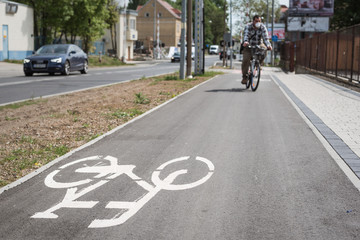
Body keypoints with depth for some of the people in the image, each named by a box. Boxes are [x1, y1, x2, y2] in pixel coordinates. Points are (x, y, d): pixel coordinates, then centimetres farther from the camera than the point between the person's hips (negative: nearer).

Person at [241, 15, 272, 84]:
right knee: (246, 60, -19)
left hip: (259, 45, 2)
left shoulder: (262, 27, -11)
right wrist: (245, 42, -54)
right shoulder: (248, 26, -14)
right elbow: (246, 35, -31)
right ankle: (245, 77, -5)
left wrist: (268, 45, -43)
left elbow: (265, 37, -23)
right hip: (249, 46, -2)